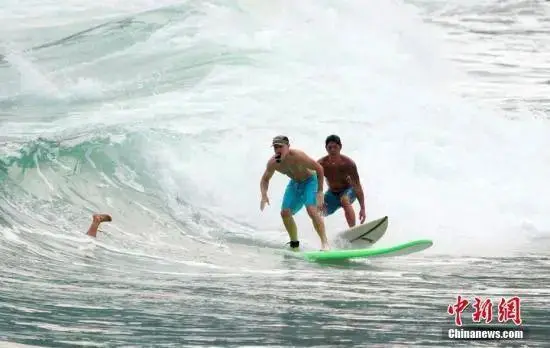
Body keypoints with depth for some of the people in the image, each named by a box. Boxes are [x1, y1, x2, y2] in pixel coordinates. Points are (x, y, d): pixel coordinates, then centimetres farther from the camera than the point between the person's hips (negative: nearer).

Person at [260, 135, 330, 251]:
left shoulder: (297, 156, -33)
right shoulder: (272, 163, -17)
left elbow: (319, 168, -26)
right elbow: (265, 179, 1)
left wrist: (320, 191, -28)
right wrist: (264, 195, -19)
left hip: (310, 181, -6)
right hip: (294, 183, 6)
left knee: (312, 211, -25)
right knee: (285, 213, -1)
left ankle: (325, 243, -23)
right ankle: (294, 243, 17)